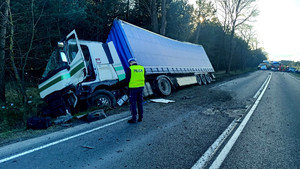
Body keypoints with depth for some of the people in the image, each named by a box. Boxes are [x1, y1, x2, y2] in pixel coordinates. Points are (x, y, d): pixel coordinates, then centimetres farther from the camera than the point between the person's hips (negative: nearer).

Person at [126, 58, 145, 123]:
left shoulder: (130, 69, -10)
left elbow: (127, 79, -5)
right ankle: (140, 117, 21)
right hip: (141, 87, 5)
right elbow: (144, 78, 13)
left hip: (133, 88, -5)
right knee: (140, 102, 15)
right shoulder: (142, 68, 6)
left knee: (133, 103, 2)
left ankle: (134, 119, 5)